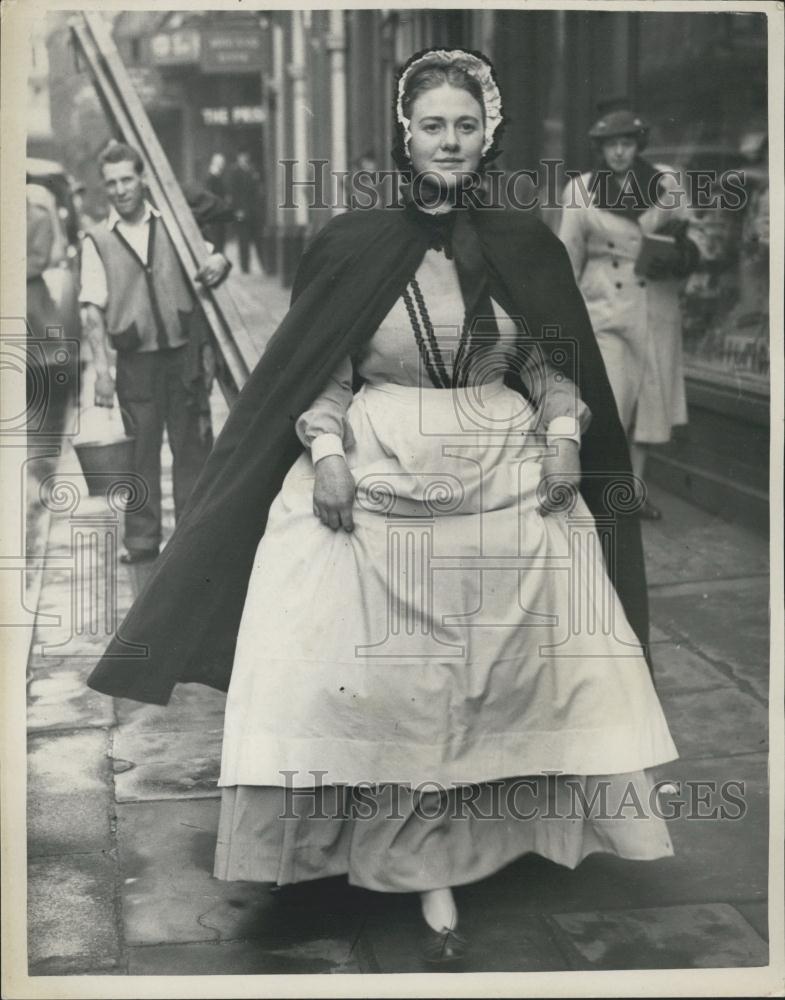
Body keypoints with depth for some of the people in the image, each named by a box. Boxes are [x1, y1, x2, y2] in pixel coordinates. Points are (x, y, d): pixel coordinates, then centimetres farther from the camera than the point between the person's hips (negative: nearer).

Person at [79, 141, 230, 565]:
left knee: (192, 444, 5)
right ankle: (141, 539, 14)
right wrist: (102, 369, -11)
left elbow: (208, 258, 17)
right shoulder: (97, 240, 2)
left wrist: (218, 263, -10)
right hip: (136, 359, -1)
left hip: (184, 353, 1)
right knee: (140, 451, 4)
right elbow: (92, 310, -2)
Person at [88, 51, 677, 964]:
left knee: (496, 675, 2)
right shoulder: (353, 244, 0)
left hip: (507, 477, 2)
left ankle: (446, 848, 21)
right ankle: (429, 876, 9)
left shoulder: (523, 244, 4)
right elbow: (320, 373, 2)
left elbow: (552, 362, 10)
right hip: (377, 477, -1)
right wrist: (327, 451, -12)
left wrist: (564, 431, -6)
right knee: (392, 680, -2)